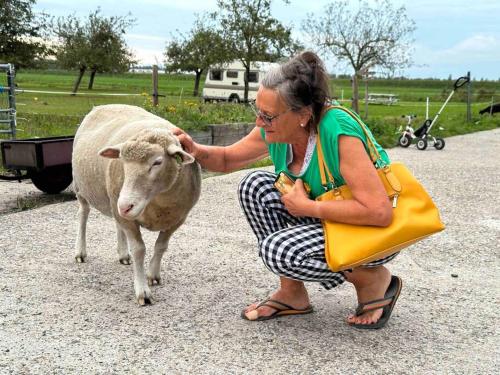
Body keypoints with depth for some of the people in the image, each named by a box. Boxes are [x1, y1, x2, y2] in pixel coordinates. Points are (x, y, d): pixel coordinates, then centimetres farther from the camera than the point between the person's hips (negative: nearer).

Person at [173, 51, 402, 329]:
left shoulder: (338, 134, -31)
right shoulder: (275, 130, -9)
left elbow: (380, 212, -35)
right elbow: (227, 159, 7)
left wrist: (307, 207, -27)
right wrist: (195, 150, -15)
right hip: (323, 221, 8)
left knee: (280, 250, -27)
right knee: (256, 186, -10)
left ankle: (373, 279, -3)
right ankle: (293, 294, 1)